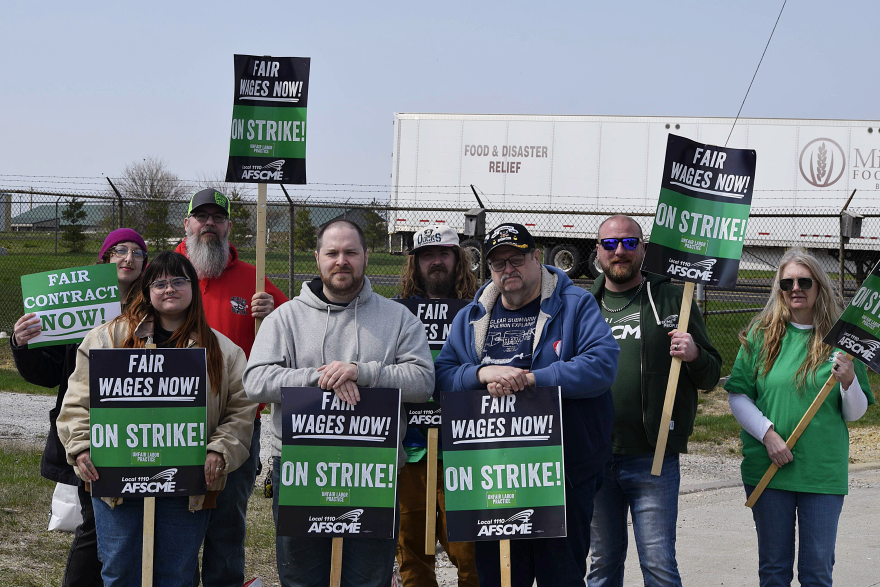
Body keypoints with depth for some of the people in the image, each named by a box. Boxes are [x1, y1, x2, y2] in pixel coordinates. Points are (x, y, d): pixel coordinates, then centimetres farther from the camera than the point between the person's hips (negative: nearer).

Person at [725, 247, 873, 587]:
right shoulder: (760, 335, 3)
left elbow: (855, 414, 6)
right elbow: (737, 397, 1)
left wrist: (849, 382, -13)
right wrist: (767, 433, -12)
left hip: (824, 471, 0)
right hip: (767, 468, 0)